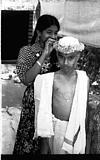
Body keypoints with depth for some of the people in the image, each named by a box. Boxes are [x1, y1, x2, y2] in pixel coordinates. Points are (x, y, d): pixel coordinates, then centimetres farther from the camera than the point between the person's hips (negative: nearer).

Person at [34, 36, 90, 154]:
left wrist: (82, 131, 7)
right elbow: (45, 107, -1)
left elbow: (84, 108, 6)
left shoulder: (84, 79, -2)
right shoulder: (50, 79, -7)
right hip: (56, 127, -1)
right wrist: (46, 134, 1)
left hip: (75, 127, 1)